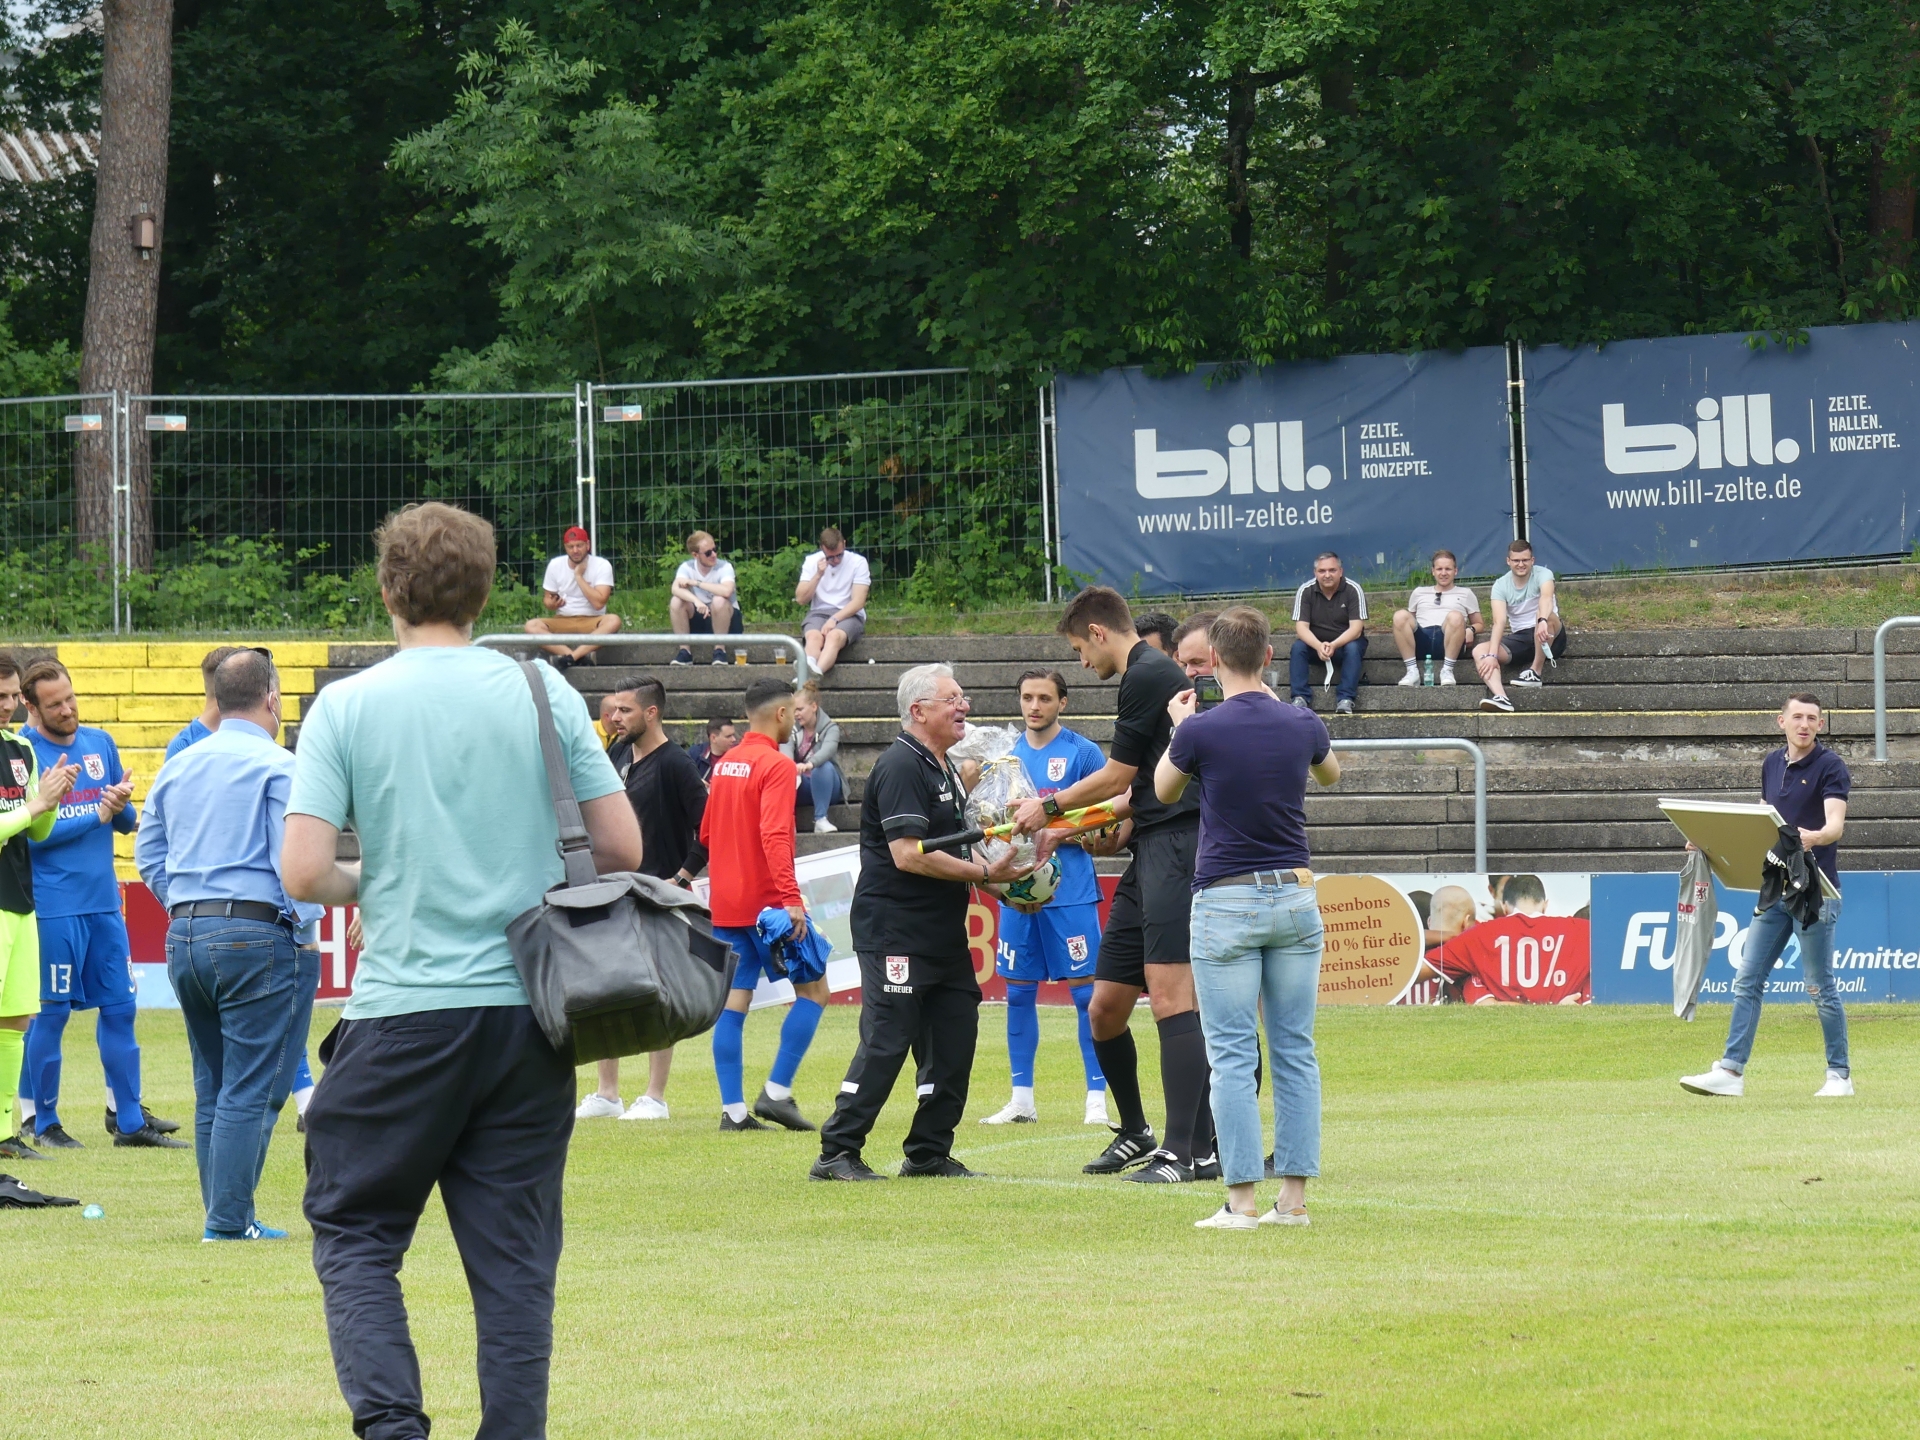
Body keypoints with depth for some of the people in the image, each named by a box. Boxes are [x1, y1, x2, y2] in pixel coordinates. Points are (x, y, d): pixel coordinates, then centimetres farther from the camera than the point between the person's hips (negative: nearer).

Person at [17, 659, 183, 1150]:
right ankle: (43, 1122, 9)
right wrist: (97, 815, -13)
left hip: (104, 901, 6)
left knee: (119, 1007, 7)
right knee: (50, 1013, -1)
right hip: (53, 905, -6)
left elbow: (126, 823, 14)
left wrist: (122, 805, -9)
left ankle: (129, 1119, 12)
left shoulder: (100, 743, 10)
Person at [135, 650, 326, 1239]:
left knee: (212, 1090, 14)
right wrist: (305, 925, -6)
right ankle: (229, 1220, -6)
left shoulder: (177, 768, 13)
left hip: (185, 938, 7)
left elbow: (149, 857, 16)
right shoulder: (278, 767, -9)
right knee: (251, 1091, -4)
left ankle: (222, 1214, 16)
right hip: (260, 937, -7)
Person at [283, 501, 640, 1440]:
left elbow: (303, 874, -9)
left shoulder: (346, 706, -3)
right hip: (530, 1009, 2)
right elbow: (622, 849, 2)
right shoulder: (542, 691, 2)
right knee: (514, 1255, 7)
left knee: (353, 1234, 8)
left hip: (403, 1013, -2)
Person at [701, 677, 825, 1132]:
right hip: (767, 902, -7)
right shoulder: (776, 765, -12)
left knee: (733, 1003, 6)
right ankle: (777, 1092, -5)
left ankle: (732, 1108, 2)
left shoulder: (724, 765, 11)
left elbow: (705, 834, 19)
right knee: (813, 990, 4)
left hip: (725, 903, 7)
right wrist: (791, 897, -28)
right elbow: (775, 835, -23)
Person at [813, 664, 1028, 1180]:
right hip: (896, 936, -10)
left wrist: (1002, 880, 13)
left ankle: (929, 1152, 14)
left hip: (943, 934, 10)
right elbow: (909, 855, -22)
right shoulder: (900, 767, -14)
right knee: (886, 1042, -10)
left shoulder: (944, 769, 18)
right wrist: (986, 874, -18)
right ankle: (837, 1153, -5)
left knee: (954, 1037, 7)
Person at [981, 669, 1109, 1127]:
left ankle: (1097, 1099, -2)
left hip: (1070, 888, -5)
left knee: (1084, 989, -5)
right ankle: (1021, 1099, 15)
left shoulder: (1082, 753, -2)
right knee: (1018, 991, 7)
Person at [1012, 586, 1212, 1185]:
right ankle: (1135, 1134, 25)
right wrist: (1064, 831, 33)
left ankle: (1190, 1151, -22)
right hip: (1149, 851, 10)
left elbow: (1116, 777, -6)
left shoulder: (1148, 675, -8)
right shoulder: (1146, 675, 23)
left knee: (1170, 998, -17)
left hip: (1176, 844, -10)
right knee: (1105, 1010, 11)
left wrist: (1050, 807, 10)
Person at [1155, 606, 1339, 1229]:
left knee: (1233, 1056, -2)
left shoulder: (1200, 731, -11)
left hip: (1226, 903, -4)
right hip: (1295, 898, 4)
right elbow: (1329, 772, 26)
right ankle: (1294, 1195, 7)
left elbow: (1163, 790, 10)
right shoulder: (1302, 725, 1)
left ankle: (1241, 1198, -6)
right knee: (1295, 1051, 8)